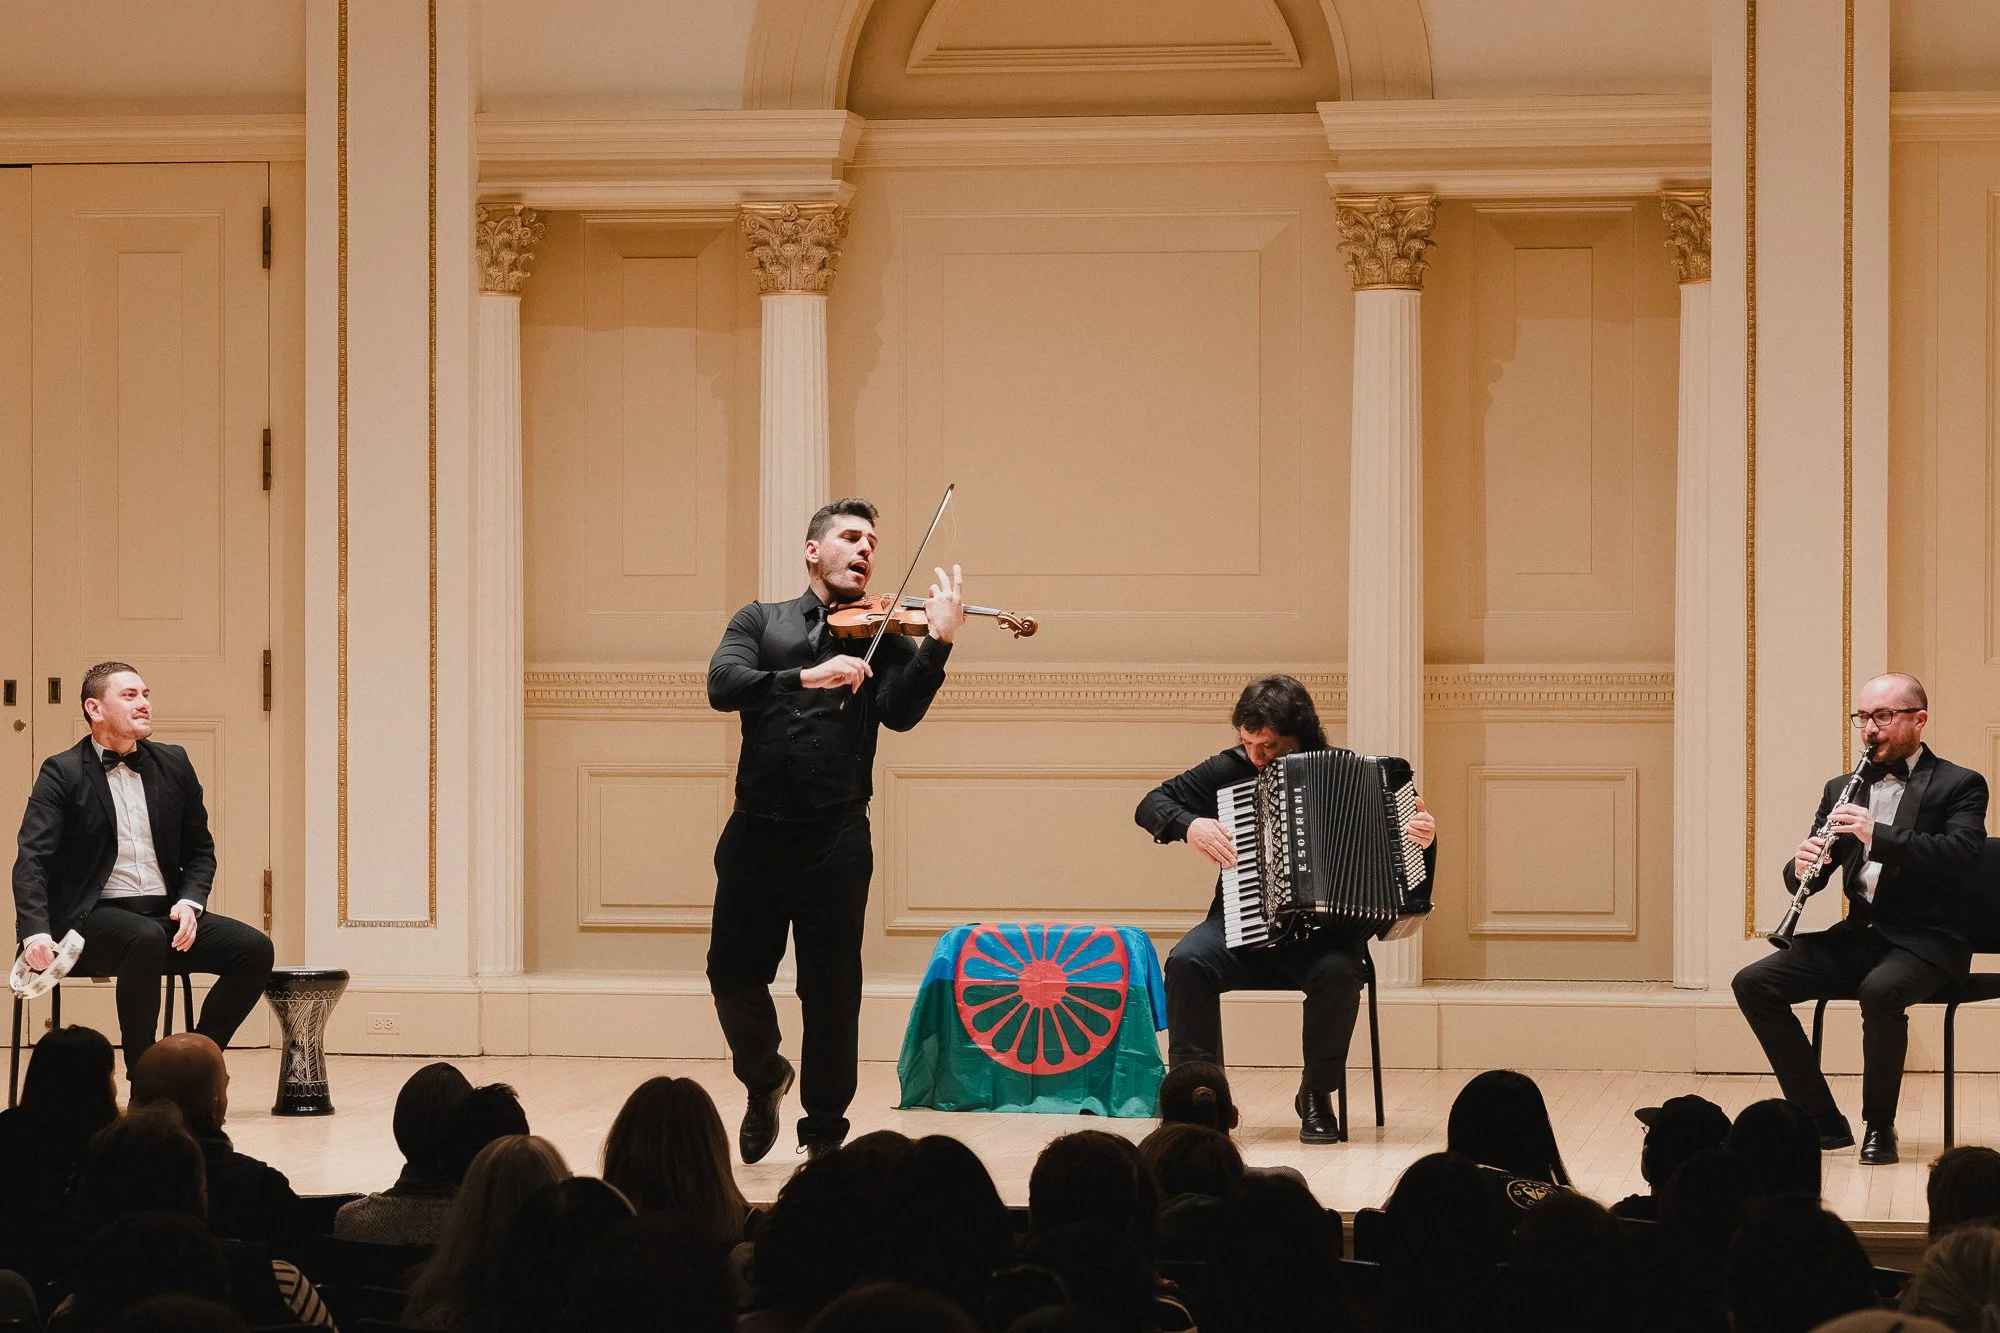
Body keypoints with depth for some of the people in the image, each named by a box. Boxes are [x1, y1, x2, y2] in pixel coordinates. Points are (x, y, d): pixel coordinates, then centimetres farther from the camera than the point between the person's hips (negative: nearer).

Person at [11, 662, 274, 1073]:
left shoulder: (173, 764, 13)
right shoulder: (63, 773, -2)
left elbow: (200, 850, 19)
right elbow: (32, 860, -10)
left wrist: (190, 902, -3)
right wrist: (36, 932, -27)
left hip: (165, 915, 5)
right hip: (92, 919, -5)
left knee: (254, 949, -17)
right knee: (146, 939, -38)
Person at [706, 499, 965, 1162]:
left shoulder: (881, 636, 9)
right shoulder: (760, 622, 11)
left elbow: (901, 711, -8)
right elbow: (723, 685, -8)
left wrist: (938, 642, -21)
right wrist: (807, 677, -22)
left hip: (836, 836, -1)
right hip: (757, 828, 1)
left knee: (831, 990, 0)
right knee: (734, 972, 4)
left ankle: (824, 1133, 12)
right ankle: (765, 1080, 32)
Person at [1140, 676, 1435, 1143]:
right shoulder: (1231, 768, 3)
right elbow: (1152, 805, 8)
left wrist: (1423, 840, -17)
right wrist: (1188, 825, -12)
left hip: (1323, 929, -2)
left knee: (1337, 971, -34)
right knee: (1187, 961, -28)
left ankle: (1316, 1095, -14)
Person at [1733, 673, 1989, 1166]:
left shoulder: (1959, 786, 0)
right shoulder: (1842, 790, 16)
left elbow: (1962, 854, -19)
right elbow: (1804, 878, 13)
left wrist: (1878, 836, -28)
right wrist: (1802, 867, -12)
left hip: (1926, 940, -6)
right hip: (1859, 935, 6)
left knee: (1879, 991, -38)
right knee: (1753, 983, -13)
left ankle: (1879, 1126, -16)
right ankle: (1823, 1121, -8)